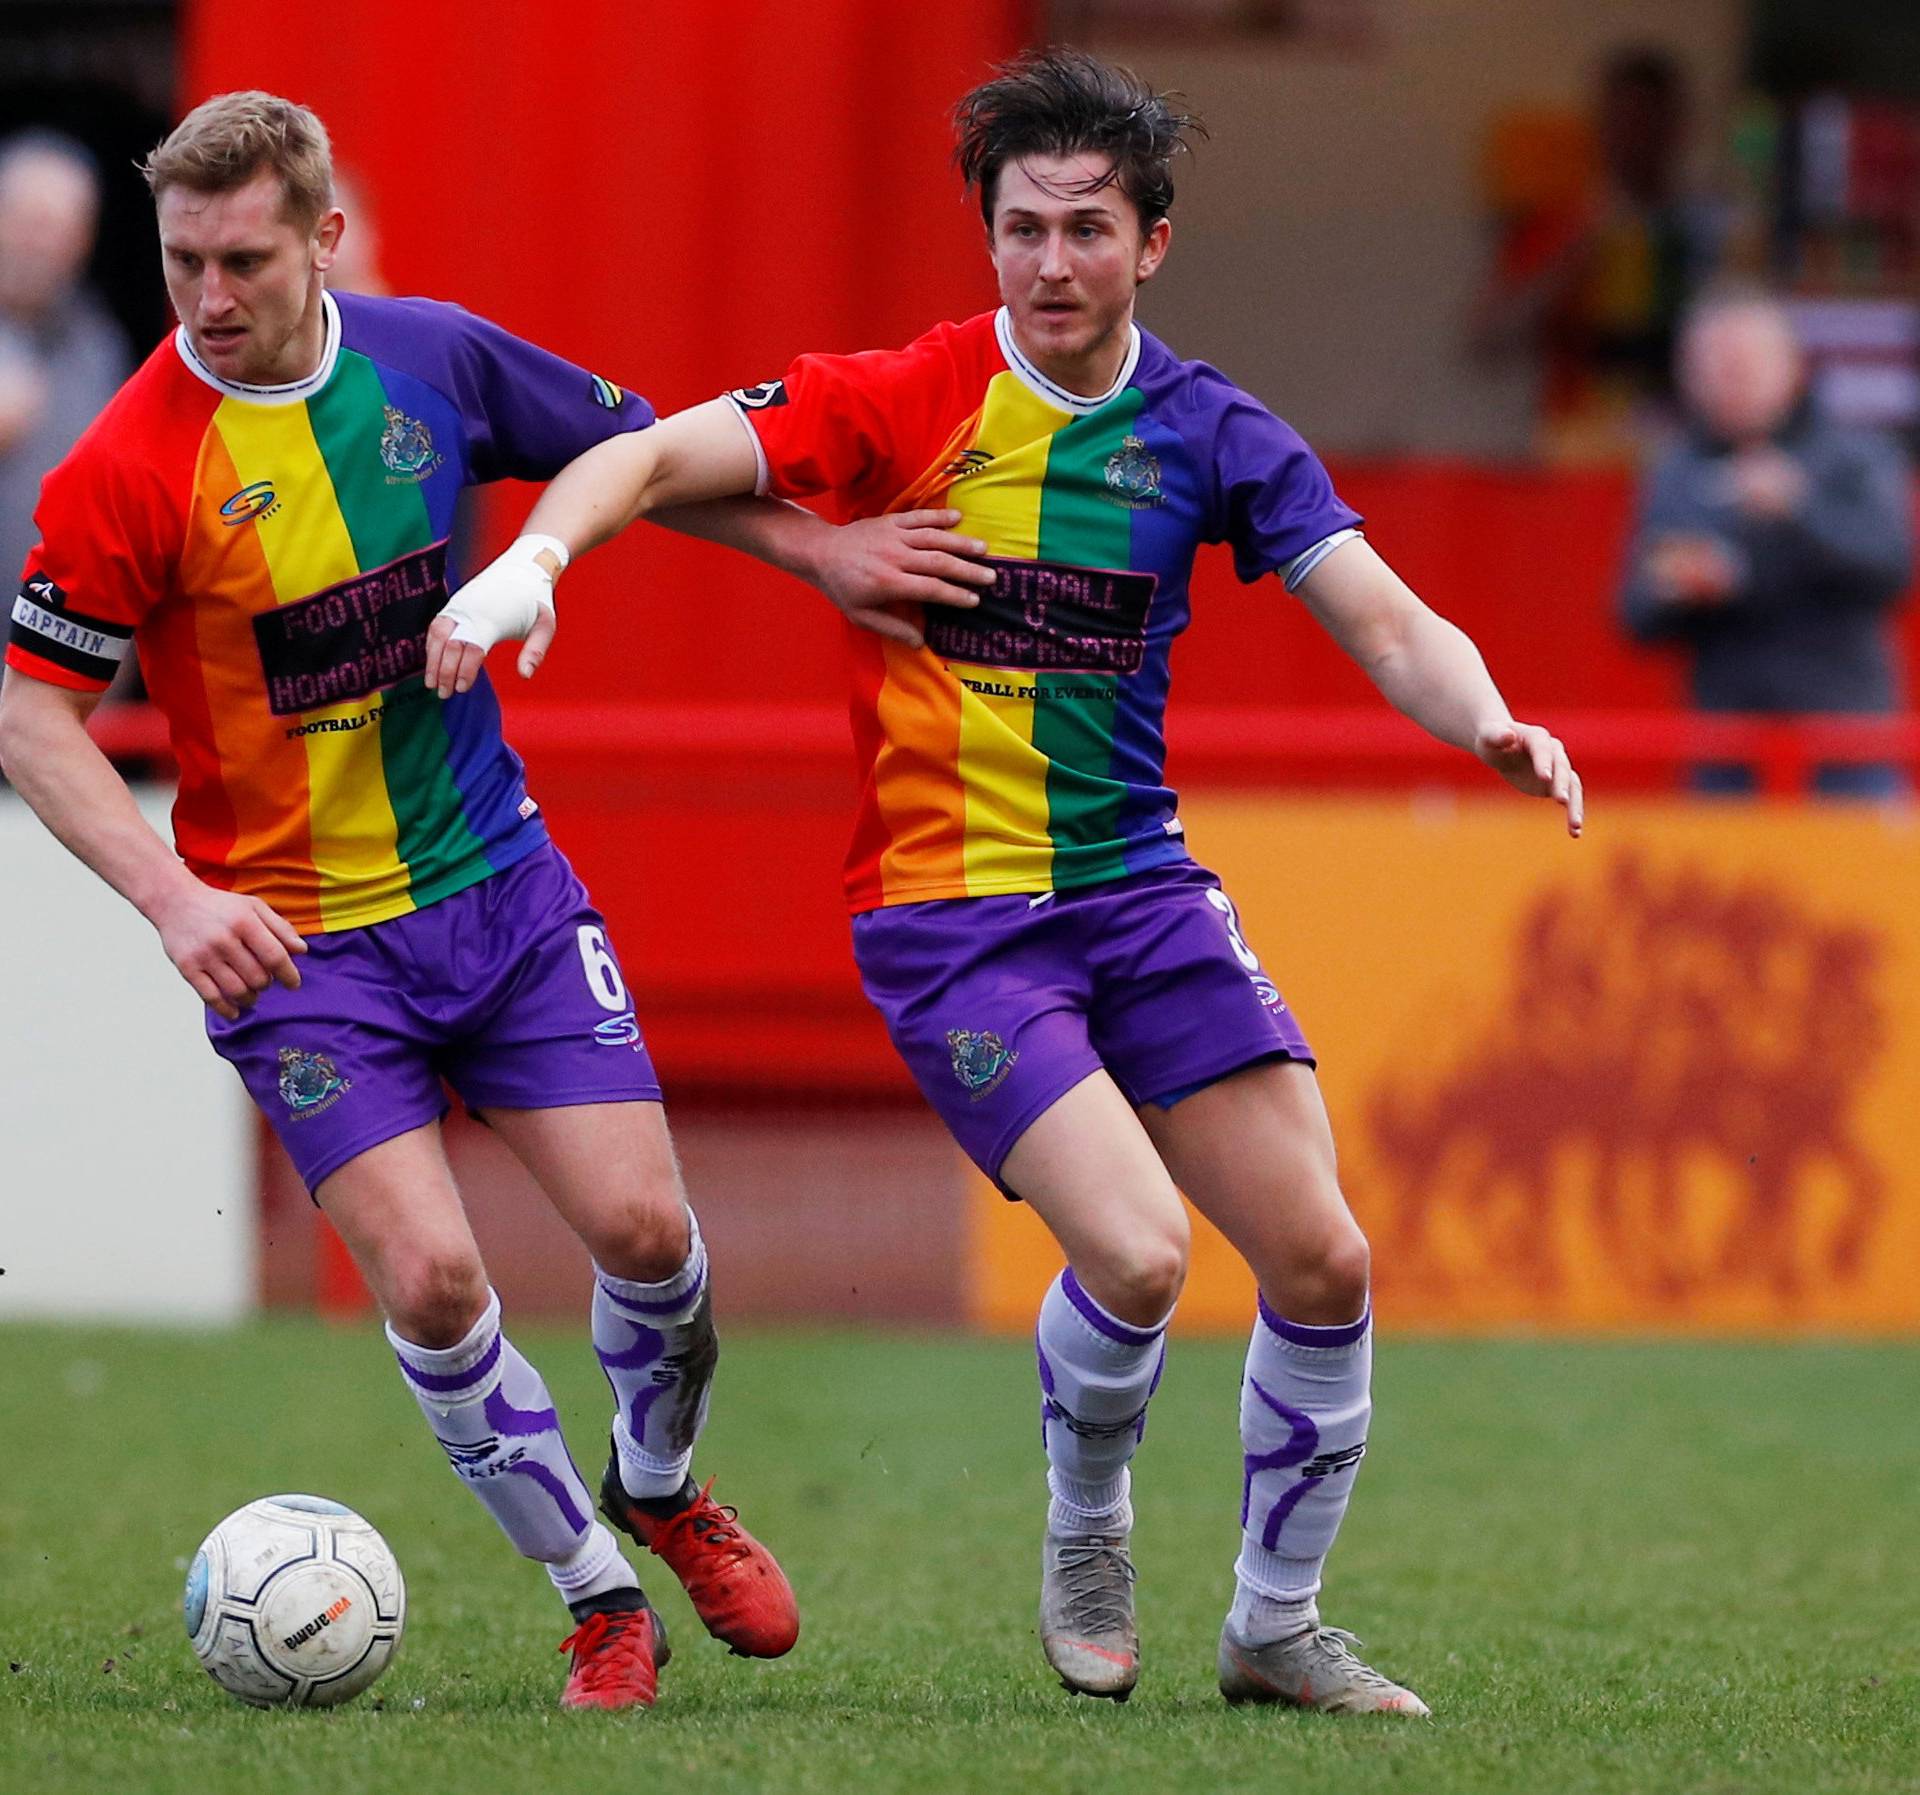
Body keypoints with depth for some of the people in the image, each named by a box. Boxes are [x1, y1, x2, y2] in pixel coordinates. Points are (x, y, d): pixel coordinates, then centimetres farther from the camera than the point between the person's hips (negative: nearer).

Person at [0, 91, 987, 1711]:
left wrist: (818, 550, 6)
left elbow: (639, 456, 12)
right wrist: (173, 897, -23)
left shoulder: (433, 360, -5)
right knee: (431, 1279, -15)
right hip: (292, 936, -3)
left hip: (495, 879, 3)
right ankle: (602, 1599, 7)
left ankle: (662, 1491, 29)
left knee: (644, 1228, -4)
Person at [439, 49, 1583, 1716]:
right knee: (1135, 1253, -22)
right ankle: (1086, 1535, 10)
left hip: (1140, 889, 4)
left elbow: (1388, 626, -2)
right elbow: (656, 457, -11)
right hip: (946, 910, -4)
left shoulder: (1209, 435, 2)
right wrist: (535, 557, -31)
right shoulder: (906, 402, -7)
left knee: (1322, 1263, -3)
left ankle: (1276, 1626, 18)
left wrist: (1490, 721, -23)